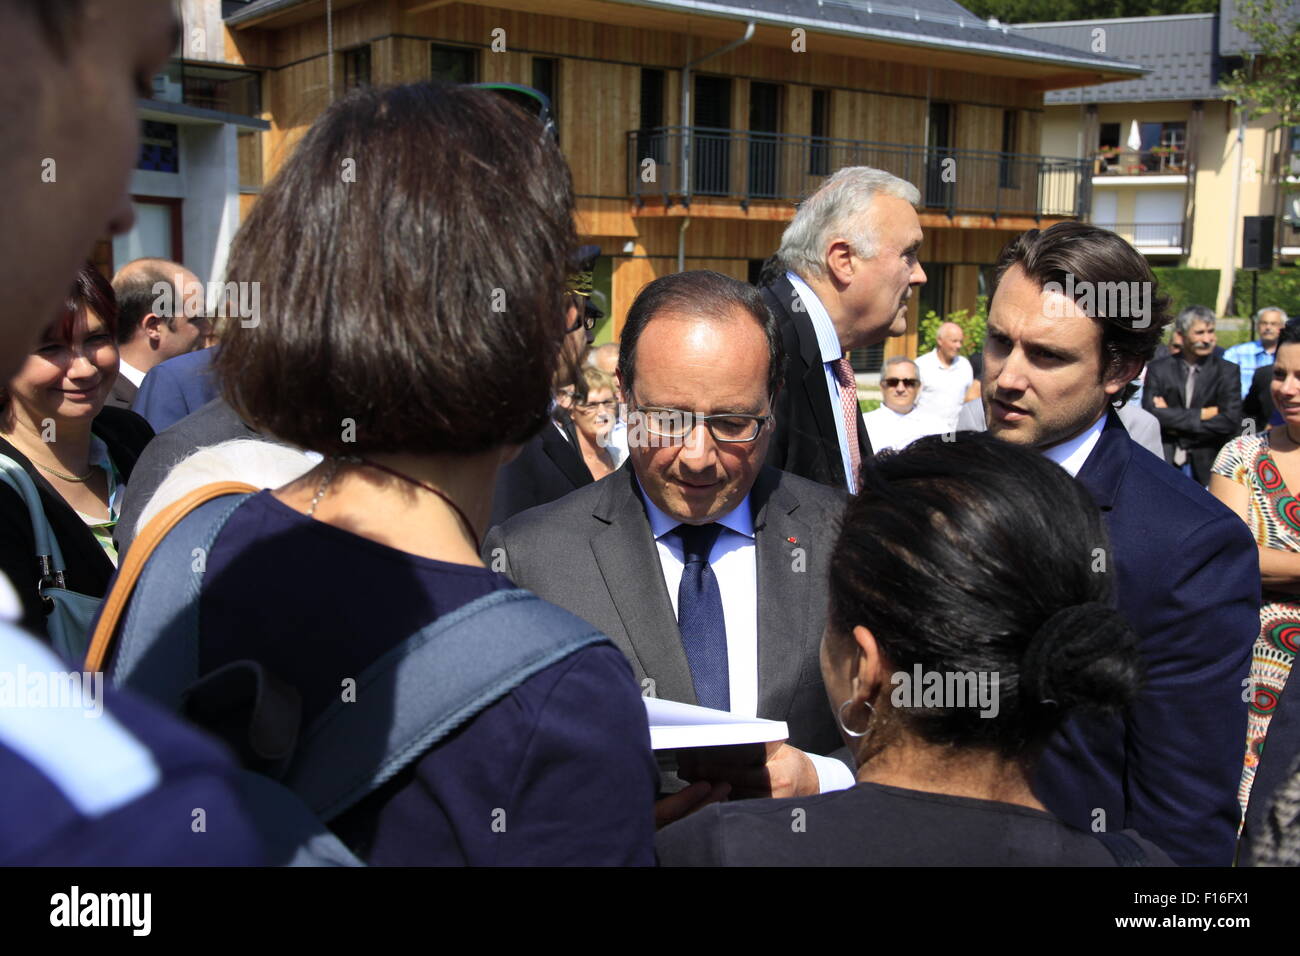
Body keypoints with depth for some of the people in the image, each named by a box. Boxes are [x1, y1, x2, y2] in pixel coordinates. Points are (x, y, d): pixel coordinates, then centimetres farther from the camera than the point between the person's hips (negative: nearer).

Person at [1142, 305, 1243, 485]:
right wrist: (1200, 414, -9)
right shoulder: (1158, 369, 5)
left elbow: (1231, 421, -7)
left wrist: (1175, 422, -7)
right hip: (1165, 462, 0)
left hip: (1207, 467, 0)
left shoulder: (1227, 371, 4)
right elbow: (1150, 412, -8)